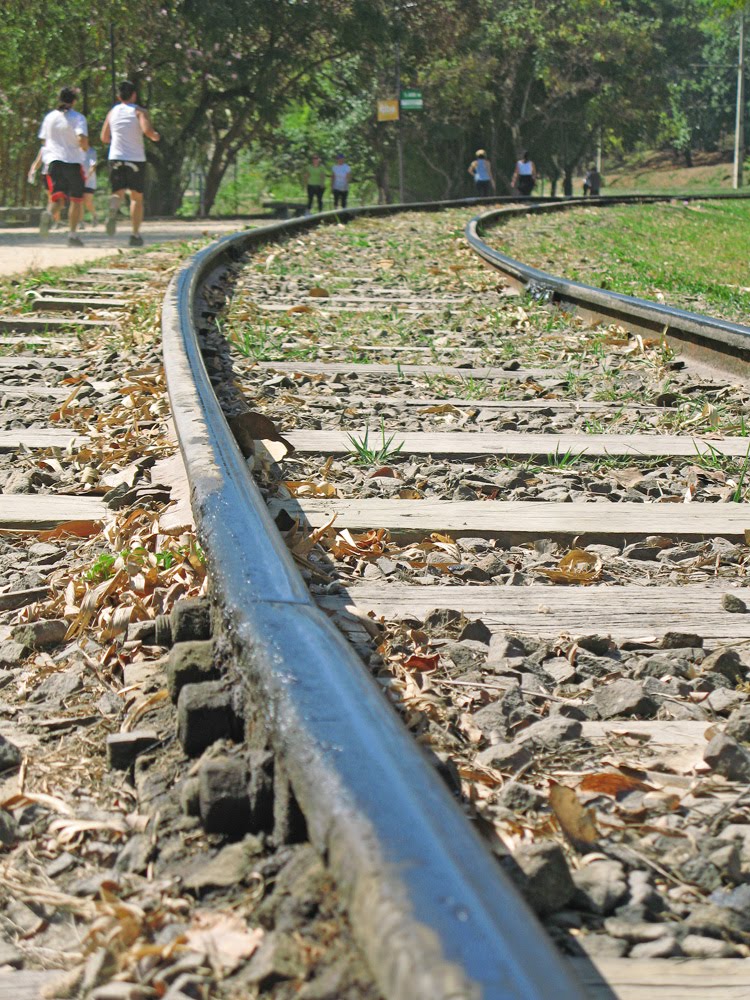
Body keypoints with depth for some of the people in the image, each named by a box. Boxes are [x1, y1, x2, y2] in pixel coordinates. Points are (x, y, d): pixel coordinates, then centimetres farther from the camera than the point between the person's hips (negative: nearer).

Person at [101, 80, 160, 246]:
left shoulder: (112, 112, 9)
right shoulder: (139, 112, -3)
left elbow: (104, 138, 13)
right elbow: (147, 130, -20)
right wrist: (155, 136, 1)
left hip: (116, 158, 2)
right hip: (136, 160, -2)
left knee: (118, 192, 4)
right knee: (137, 197, 11)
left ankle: (113, 211, -33)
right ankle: (135, 234, 7)